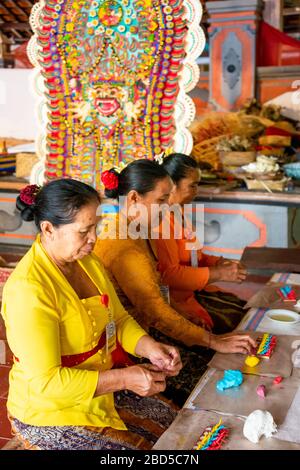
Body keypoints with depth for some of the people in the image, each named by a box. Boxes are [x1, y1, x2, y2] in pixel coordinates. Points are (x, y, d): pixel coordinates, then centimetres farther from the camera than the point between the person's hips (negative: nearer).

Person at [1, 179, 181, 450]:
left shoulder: (87, 262, -1)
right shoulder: (29, 290, -27)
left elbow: (119, 320, 6)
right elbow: (45, 382, -27)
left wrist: (151, 348, -13)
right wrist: (123, 379, -28)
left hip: (101, 391, 8)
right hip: (50, 412, -7)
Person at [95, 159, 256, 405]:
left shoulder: (134, 230, 5)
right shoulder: (125, 250, -28)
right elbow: (158, 314, -27)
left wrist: (172, 306, 2)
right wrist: (215, 342, -22)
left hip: (145, 323, 9)